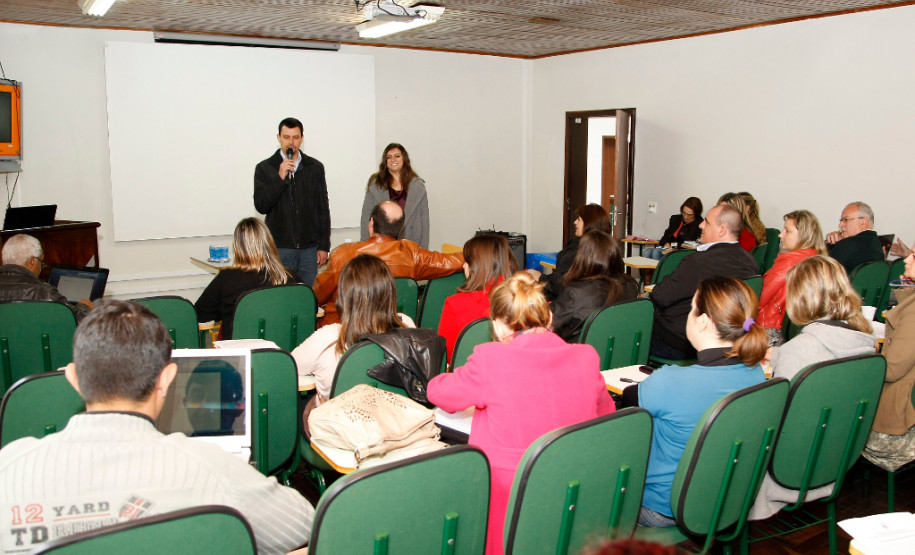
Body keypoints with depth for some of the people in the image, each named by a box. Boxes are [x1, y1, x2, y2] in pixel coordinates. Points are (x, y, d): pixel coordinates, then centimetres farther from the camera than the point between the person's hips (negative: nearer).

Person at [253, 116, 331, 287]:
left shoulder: (315, 167, 8)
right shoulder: (265, 168, 3)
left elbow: (323, 208, 9)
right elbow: (261, 206, -6)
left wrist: (324, 246, 4)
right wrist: (280, 178, -16)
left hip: (309, 248, 2)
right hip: (279, 248, -2)